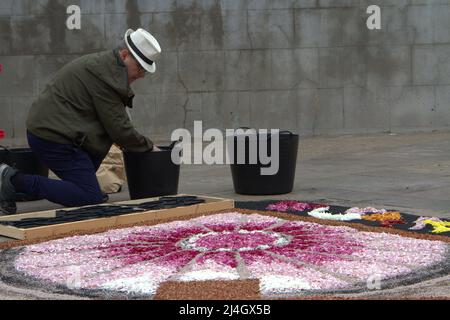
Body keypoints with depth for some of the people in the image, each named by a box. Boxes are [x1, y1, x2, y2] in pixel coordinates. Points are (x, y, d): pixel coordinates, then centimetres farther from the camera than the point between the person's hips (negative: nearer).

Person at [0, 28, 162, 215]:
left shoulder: (103, 63, 17)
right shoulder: (105, 74, -16)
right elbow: (118, 127, -14)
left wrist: (124, 141, 14)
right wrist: (148, 147, 0)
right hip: (53, 136, -11)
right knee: (92, 198, -12)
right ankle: (15, 181, -13)